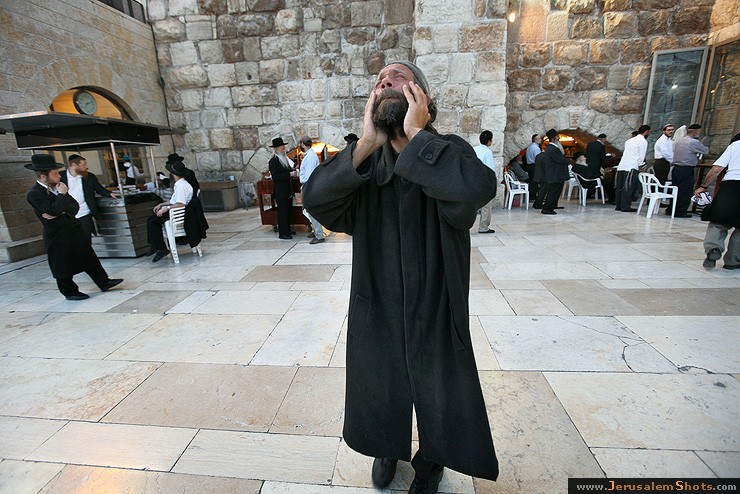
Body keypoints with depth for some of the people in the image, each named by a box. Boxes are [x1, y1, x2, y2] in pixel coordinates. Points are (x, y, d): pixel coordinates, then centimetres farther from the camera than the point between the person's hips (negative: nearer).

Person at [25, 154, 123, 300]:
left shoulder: (56, 187, 7)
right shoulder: (34, 194, -14)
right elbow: (54, 210, -26)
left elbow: (75, 206, 3)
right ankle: (70, 292, 19)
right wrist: (62, 194, -15)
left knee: (89, 258, 11)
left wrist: (61, 213, -15)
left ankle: (104, 282, 18)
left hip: (74, 229, 7)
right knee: (63, 267, 6)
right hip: (58, 236, -7)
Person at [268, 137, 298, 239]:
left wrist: (293, 172, 0)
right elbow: (275, 177, -20)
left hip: (288, 190, 8)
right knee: (282, 212, -4)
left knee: (289, 211, 14)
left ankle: (287, 230, 26)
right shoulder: (273, 161, -12)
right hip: (280, 192, -8)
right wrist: (289, 174, -23)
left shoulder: (285, 158, 14)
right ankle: (282, 233, 3)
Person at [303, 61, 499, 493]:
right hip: (376, 308, 3)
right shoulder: (365, 161, -4)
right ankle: (388, 447, 57)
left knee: (439, 390, 20)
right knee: (380, 389, 24)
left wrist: (417, 134, -28)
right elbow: (315, 199, -20)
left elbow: (479, 188, -36)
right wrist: (366, 143, -27)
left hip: (435, 307, -2)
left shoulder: (448, 151, -13)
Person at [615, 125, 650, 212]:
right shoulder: (643, 141, 0)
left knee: (620, 187, 8)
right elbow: (641, 156, -5)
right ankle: (625, 207, -3)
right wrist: (639, 166, 7)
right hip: (631, 167, -7)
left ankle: (618, 205, 12)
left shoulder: (630, 140, 22)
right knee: (628, 188, -5)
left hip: (621, 166, 7)